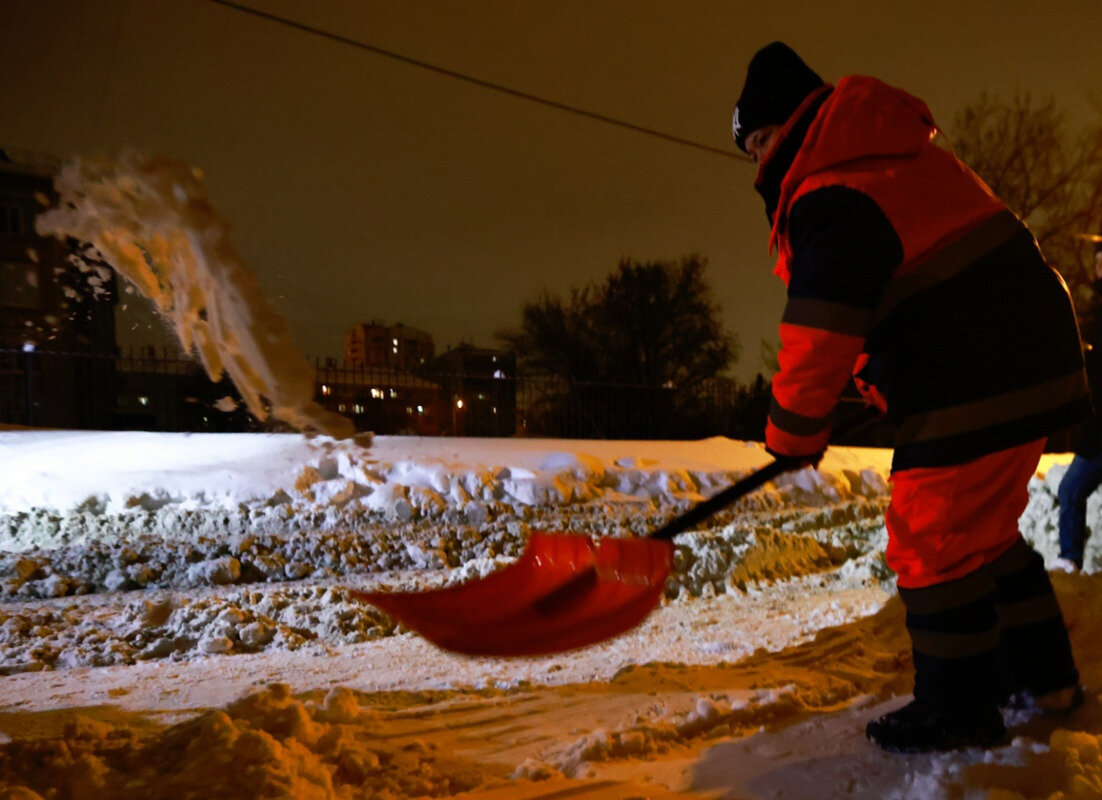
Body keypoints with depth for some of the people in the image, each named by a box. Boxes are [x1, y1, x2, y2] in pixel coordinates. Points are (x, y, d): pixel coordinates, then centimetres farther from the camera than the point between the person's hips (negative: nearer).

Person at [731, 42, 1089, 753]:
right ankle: (1043, 677, 34)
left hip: (978, 385, -11)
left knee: (936, 546, 0)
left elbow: (820, 332, -19)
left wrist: (795, 433, -6)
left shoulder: (833, 198, -17)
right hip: (1031, 363, 11)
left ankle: (960, 713, 14)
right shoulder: (897, 156, 17)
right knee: (986, 532, 21)